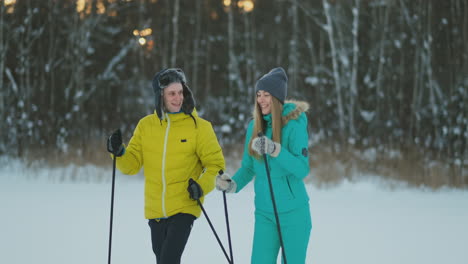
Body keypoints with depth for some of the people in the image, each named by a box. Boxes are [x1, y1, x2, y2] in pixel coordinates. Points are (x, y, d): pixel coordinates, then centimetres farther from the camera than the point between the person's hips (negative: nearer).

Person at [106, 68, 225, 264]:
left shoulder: (199, 126, -6)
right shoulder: (145, 126, 4)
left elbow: (215, 163, -2)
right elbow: (132, 164, 5)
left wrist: (202, 186, -20)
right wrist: (120, 153, -17)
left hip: (184, 208, -4)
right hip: (155, 210, 4)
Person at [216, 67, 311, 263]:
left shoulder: (294, 125, -12)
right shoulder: (254, 126, 5)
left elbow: (302, 169, -19)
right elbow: (248, 167, 14)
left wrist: (274, 150, -31)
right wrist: (233, 184, -5)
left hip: (293, 212, -5)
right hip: (264, 213, 5)